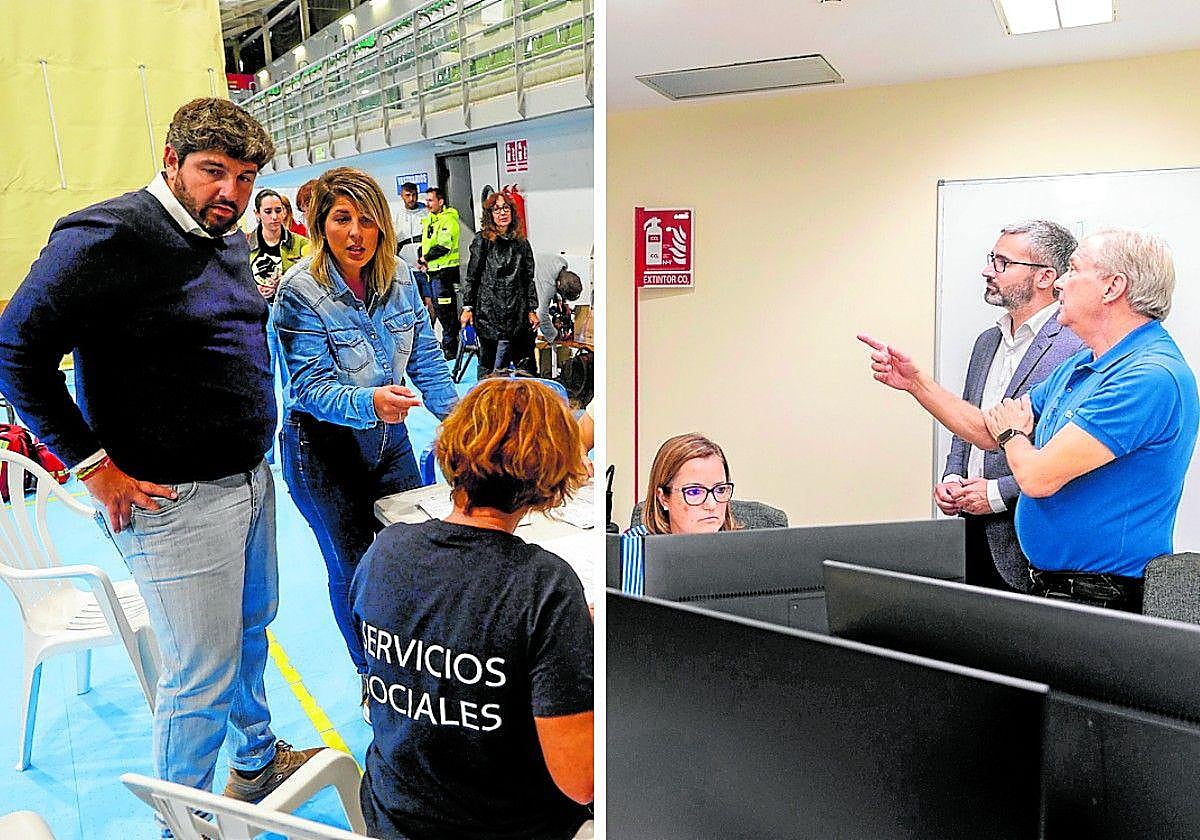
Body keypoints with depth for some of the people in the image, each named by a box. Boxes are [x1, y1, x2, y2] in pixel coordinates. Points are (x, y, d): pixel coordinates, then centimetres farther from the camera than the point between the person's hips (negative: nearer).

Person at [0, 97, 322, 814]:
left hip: (251, 479, 9)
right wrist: (95, 465, -18)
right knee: (201, 678, 2)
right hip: (176, 499, -9)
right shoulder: (108, 237, -17)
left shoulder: (229, 240, 10)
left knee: (251, 630, 24)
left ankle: (259, 760, 46)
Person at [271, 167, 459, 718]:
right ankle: (372, 680, 30)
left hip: (388, 438, 5)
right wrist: (368, 402, -42)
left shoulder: (398, 277, -6)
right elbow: (311, 387, -24)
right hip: (322, 450, -4)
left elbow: (425, 356, 4)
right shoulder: (301, 292, -20)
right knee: (351, 568, 7)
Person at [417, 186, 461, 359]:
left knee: (445, 309, -7)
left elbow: (443, 246, -20)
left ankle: (450, 347, -1)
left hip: (444, 270, -10)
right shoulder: (429, 220, 18)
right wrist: (421, 258, 5)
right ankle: (449, 343, 24)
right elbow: (424, 243, 25)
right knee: (440, 309, 14)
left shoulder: (448, 219, -11)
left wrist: (424, 259, -12)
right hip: (433, 270, 10)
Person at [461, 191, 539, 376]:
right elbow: (471, 276, 1)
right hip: (489, 312, -3)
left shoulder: (521, 243, 11)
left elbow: (529, 279, 14)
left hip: (517, 313, 4)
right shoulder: (482, 241, 0)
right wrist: (467, 307, -3)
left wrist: (532, 310, 11)